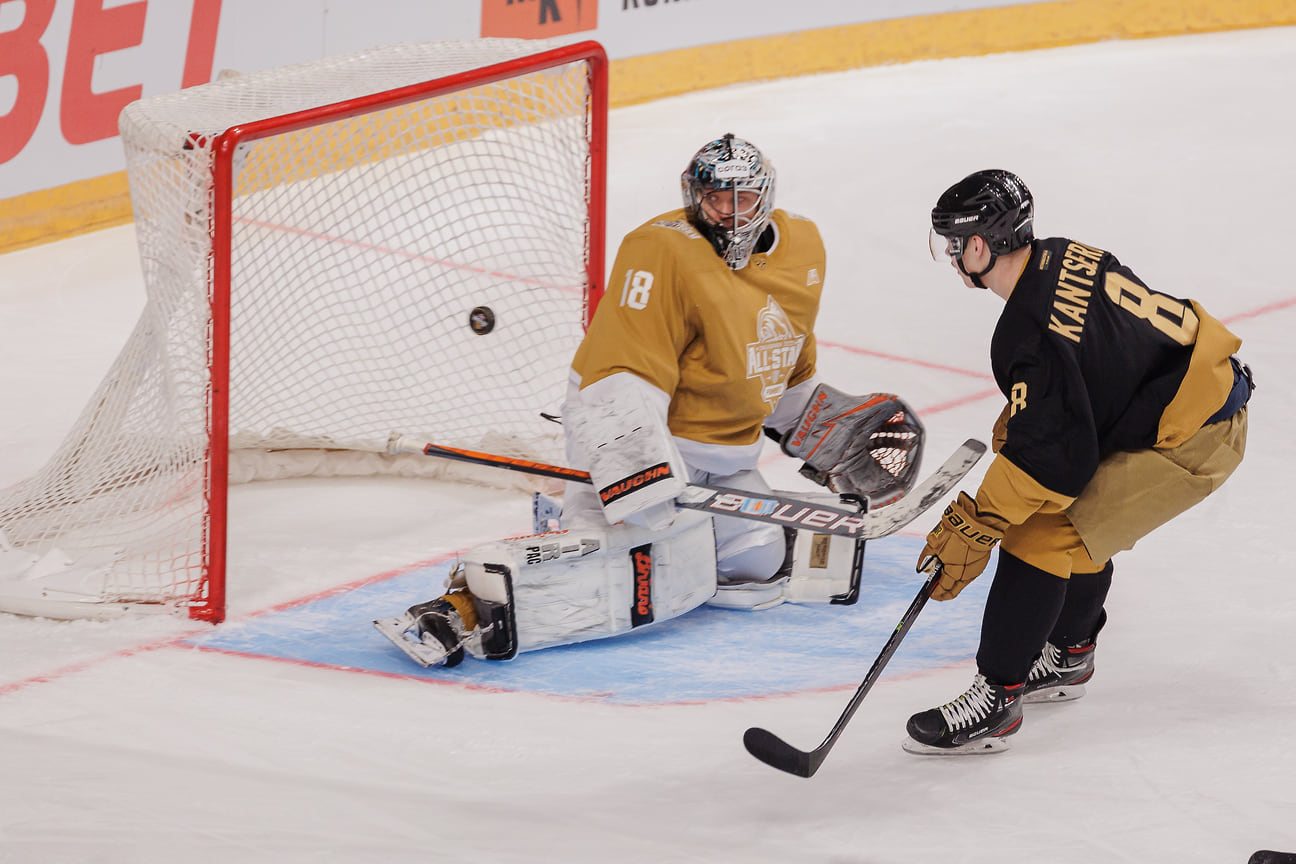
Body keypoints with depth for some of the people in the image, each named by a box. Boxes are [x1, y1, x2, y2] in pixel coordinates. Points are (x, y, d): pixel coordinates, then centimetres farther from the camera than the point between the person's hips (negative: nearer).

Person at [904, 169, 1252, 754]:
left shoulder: (1029, 337, -24)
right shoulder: (1062, 257, 4)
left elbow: (1050, 457, -24)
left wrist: (971, 530, -17)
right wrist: (1014, 425, 19)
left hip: (1189, 443, -10)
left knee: (1043, 530, -10)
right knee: (1078, 512, 25)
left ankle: (996, 697, -7)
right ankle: (1069, 653, 42)